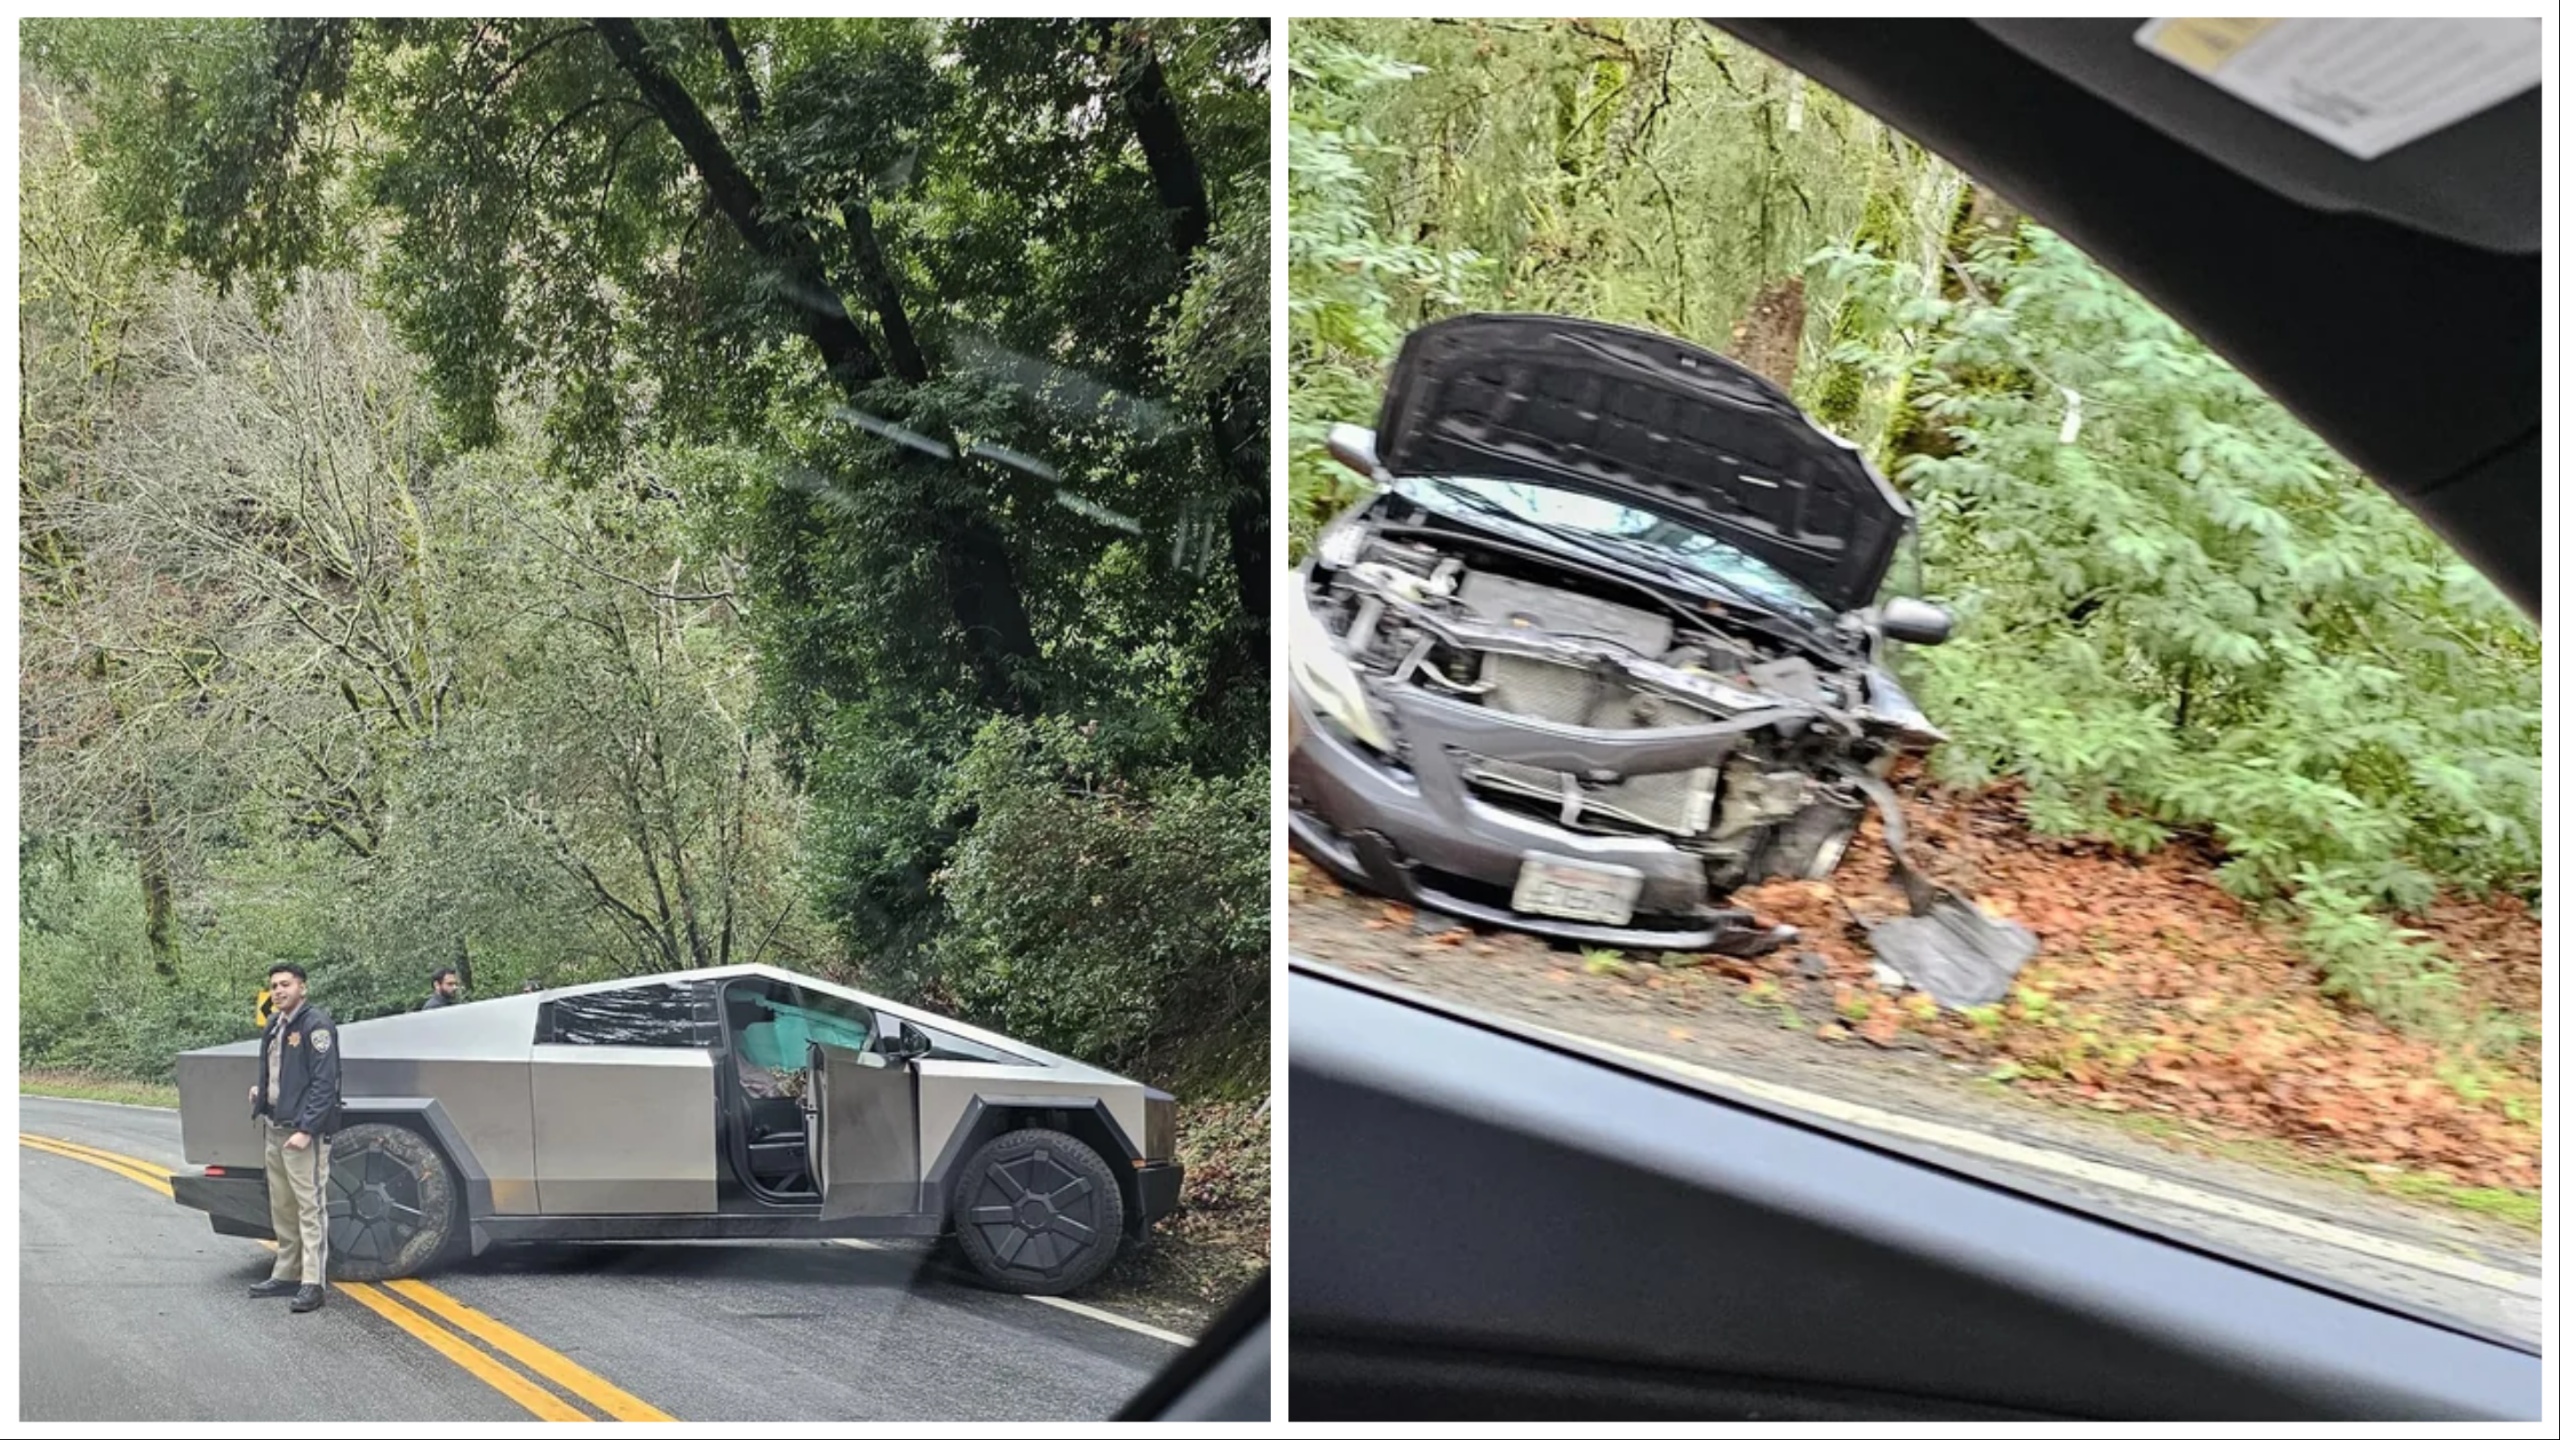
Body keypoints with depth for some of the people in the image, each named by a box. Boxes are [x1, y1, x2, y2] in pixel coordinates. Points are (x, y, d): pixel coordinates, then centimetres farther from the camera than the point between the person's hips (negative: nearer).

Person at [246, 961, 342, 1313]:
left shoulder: (316, 1024, -12)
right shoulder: (276, 1026, 14)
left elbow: (324, 1082, -18)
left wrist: (306, 1129, -22)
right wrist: (261, 1091, 9)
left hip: (303, 1130, -9)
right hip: (275, 1127, 9)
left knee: (310, 1206, -7)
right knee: (282, 1207, 16)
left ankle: (313, 1283, -6)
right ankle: (286, 1274, 26)